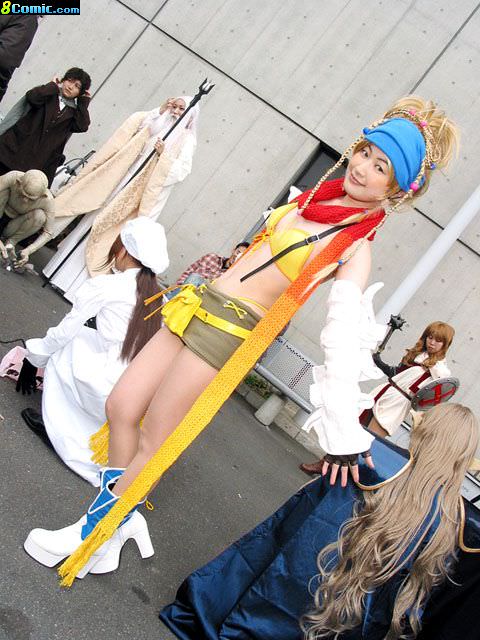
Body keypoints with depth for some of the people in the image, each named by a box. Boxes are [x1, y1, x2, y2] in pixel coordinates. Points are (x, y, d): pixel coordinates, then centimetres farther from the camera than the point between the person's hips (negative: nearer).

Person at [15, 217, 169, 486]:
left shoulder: (105, 285, -1)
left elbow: (63, 332, 9)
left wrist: (33, 359, 29)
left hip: (112, 396, -5)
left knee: (66, 345, 18)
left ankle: (55, 424, 18)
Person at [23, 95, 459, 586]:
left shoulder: (355, 249, -12)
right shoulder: (314, 198, 8)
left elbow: (342, 343, -19)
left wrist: (343, 433, -23)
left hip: (231, 333, -7)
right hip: (198, 308, 7)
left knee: (153, 442, 2)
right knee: (120, 407, 8)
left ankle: (91, 538, 23)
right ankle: (112, 525, 25)